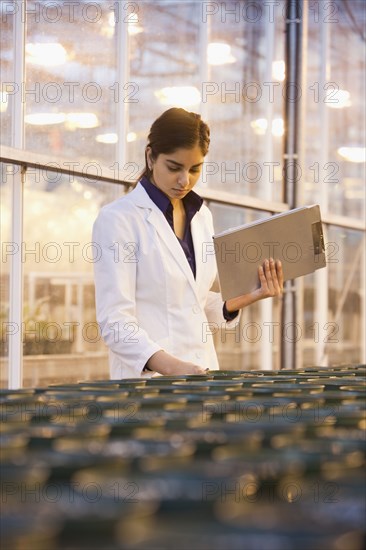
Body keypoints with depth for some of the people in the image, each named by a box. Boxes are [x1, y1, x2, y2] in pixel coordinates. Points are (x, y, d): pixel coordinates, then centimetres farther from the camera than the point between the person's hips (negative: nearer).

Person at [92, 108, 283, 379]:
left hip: (203, 370, 6)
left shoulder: (201, 215, 11)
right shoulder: (117, 219, -9)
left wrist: (250, 296, 0)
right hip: (147, 376, -6)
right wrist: (171, 367, -29)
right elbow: (115, 320, -16)